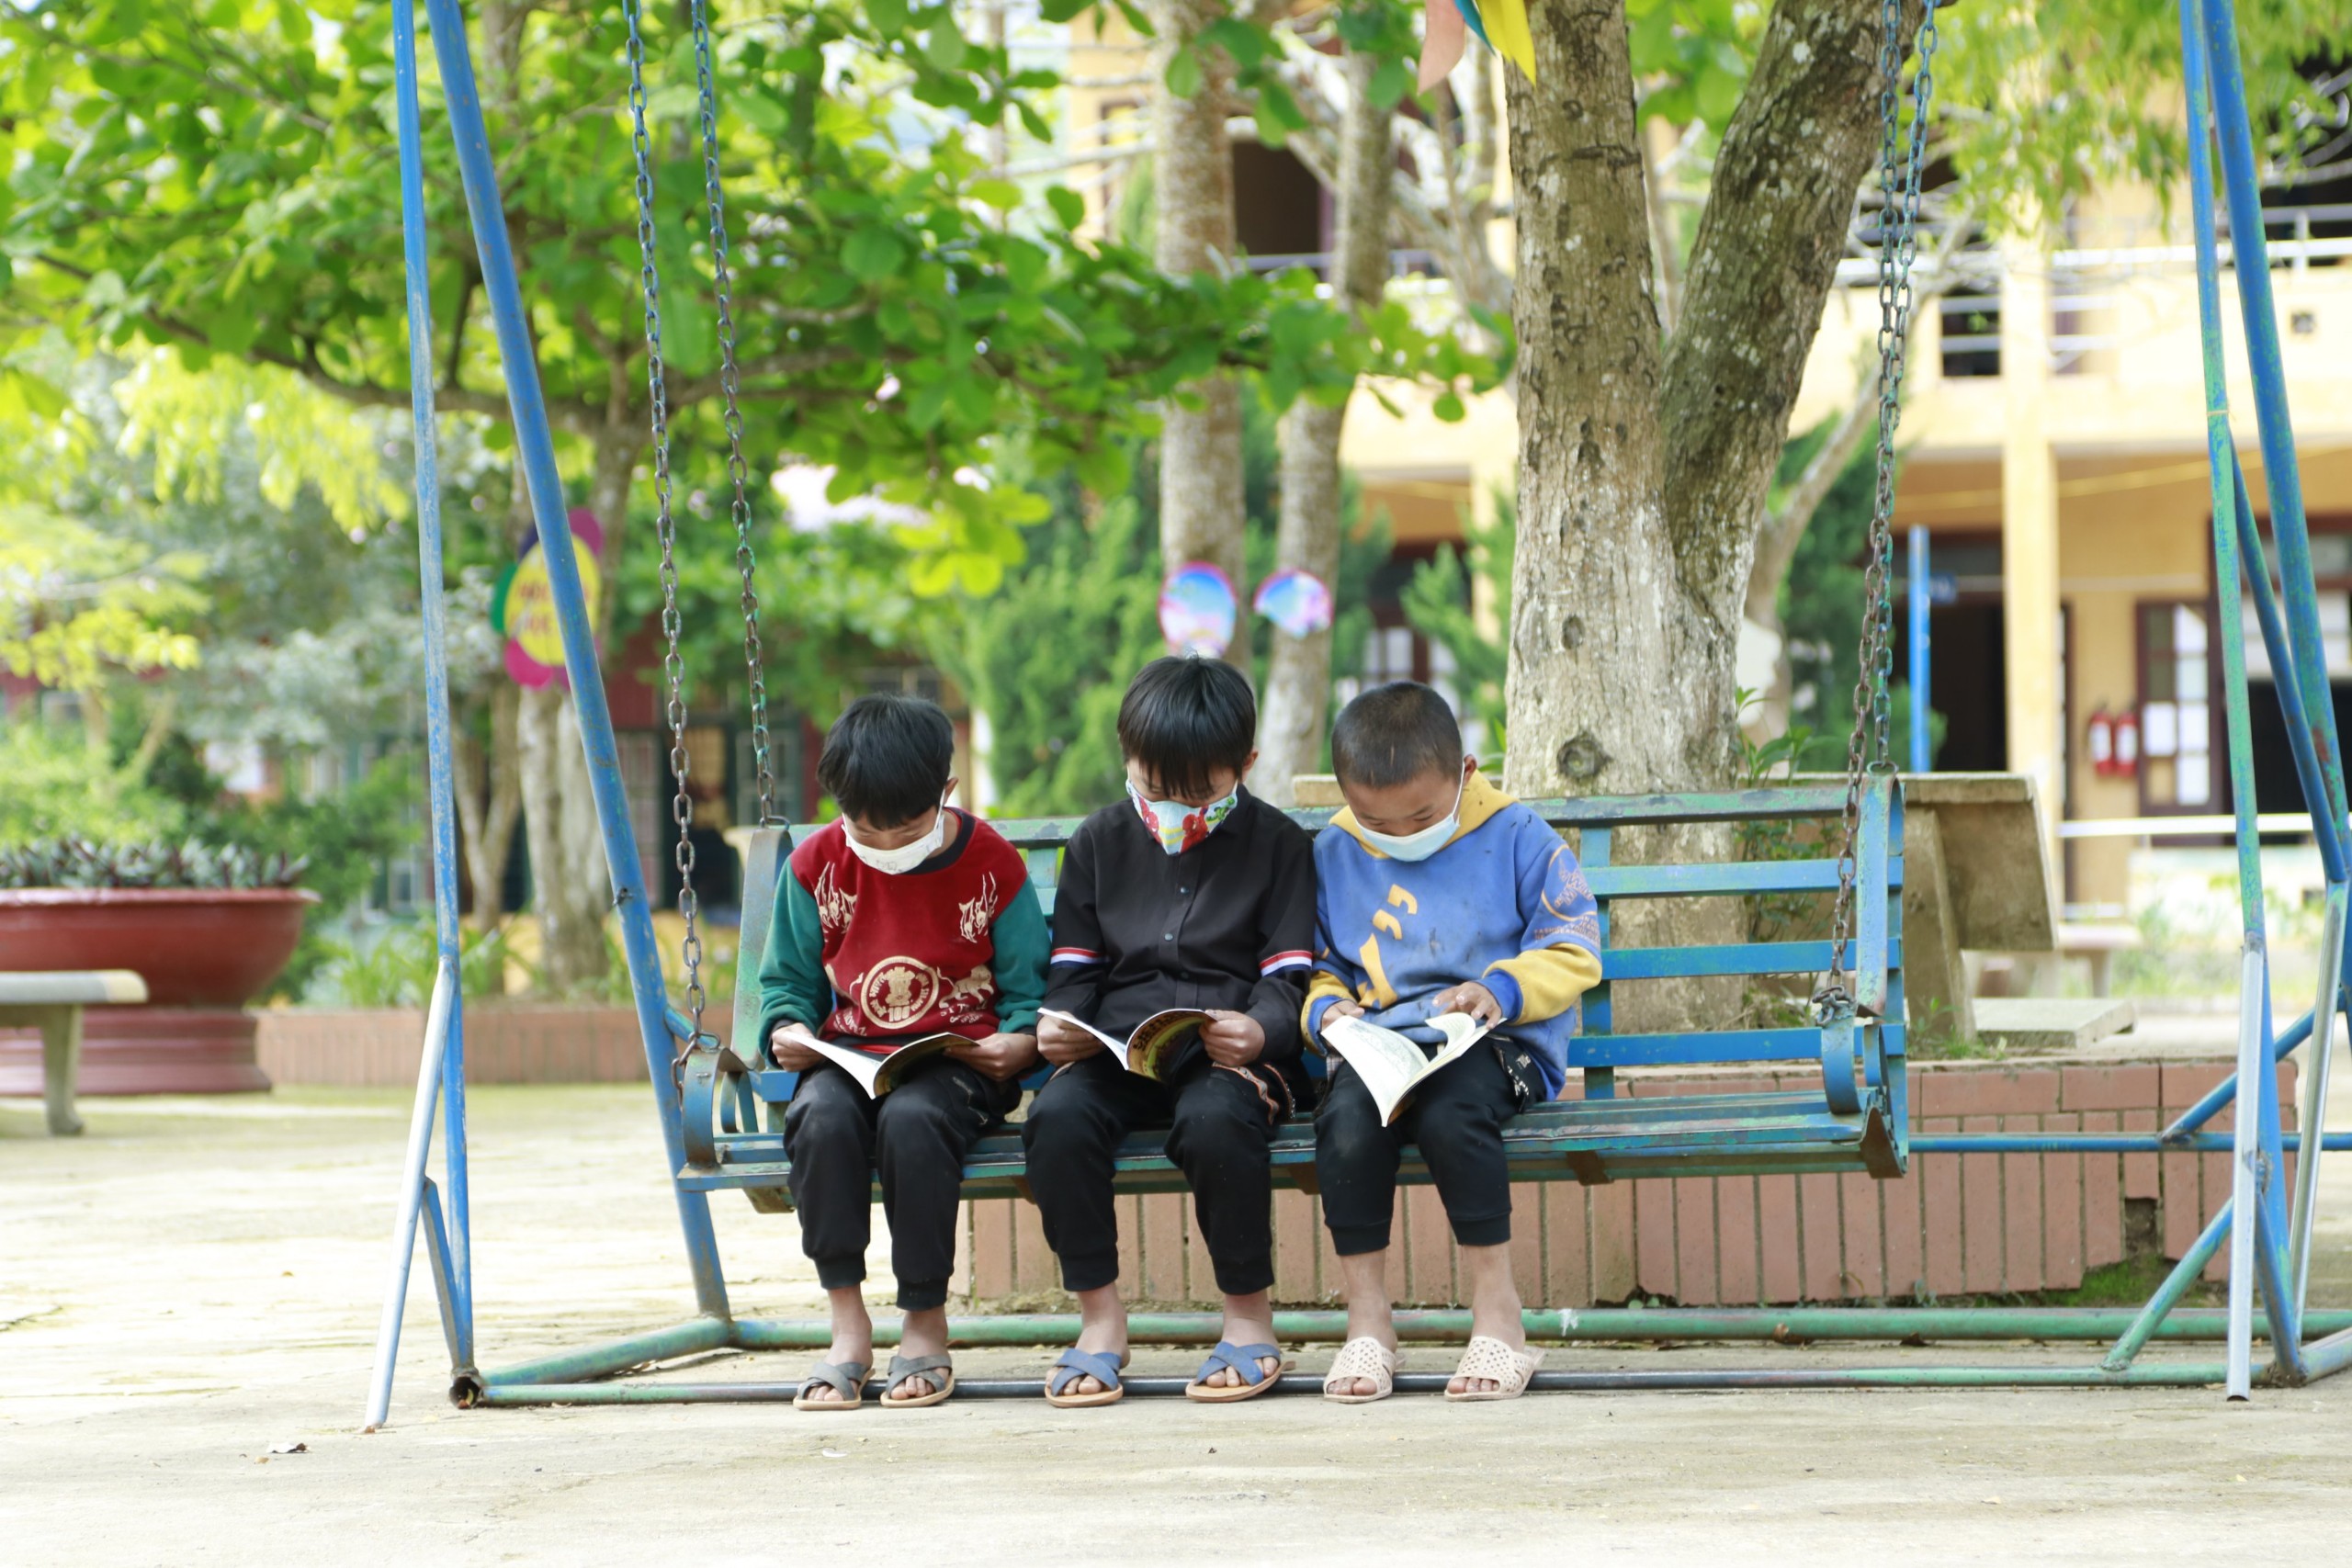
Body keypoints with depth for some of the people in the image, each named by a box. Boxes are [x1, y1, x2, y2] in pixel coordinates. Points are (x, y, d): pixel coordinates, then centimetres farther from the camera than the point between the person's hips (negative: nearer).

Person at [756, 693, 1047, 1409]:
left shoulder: (992, 865, 0)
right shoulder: (817, 863, 6)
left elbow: (1028, 989, 5)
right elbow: (788, 978, 15)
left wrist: (1020, 1041, -16)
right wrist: (788, 1027, -7)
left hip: (958, 1060, -2)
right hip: (848, 1054, 2)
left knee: (911, 1120, -38)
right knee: (822, 1117, -35)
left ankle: (926, 1324, -20)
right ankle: (848, 1325, -24)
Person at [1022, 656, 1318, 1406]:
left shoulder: (1277, 844, 7)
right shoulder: (1099, 841, 16)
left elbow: (1290, 976, 0)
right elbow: (1074, 966, 17)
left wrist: (1259, 1033, -23)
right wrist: (1061, 1021, -7)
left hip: (1234, 1051, -3)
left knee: (1216, 1119, -39)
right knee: (1057, 1116, -31)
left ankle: (1249, 1314, -18)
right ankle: (1098, 1317, -17)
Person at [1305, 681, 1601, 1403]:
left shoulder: (1514, 838, 3)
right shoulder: (1333, 856, 12)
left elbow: (1575, 953, 3)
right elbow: (1316, 968, 22)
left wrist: (1502, 991, -14)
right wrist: (1328, 1010, -2)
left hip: (1496, 1044, -3)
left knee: (1450, 1113, -37)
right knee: (1345, 1124, -32)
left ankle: (1496, 1309, -22)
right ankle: (1367, 1320, -18)